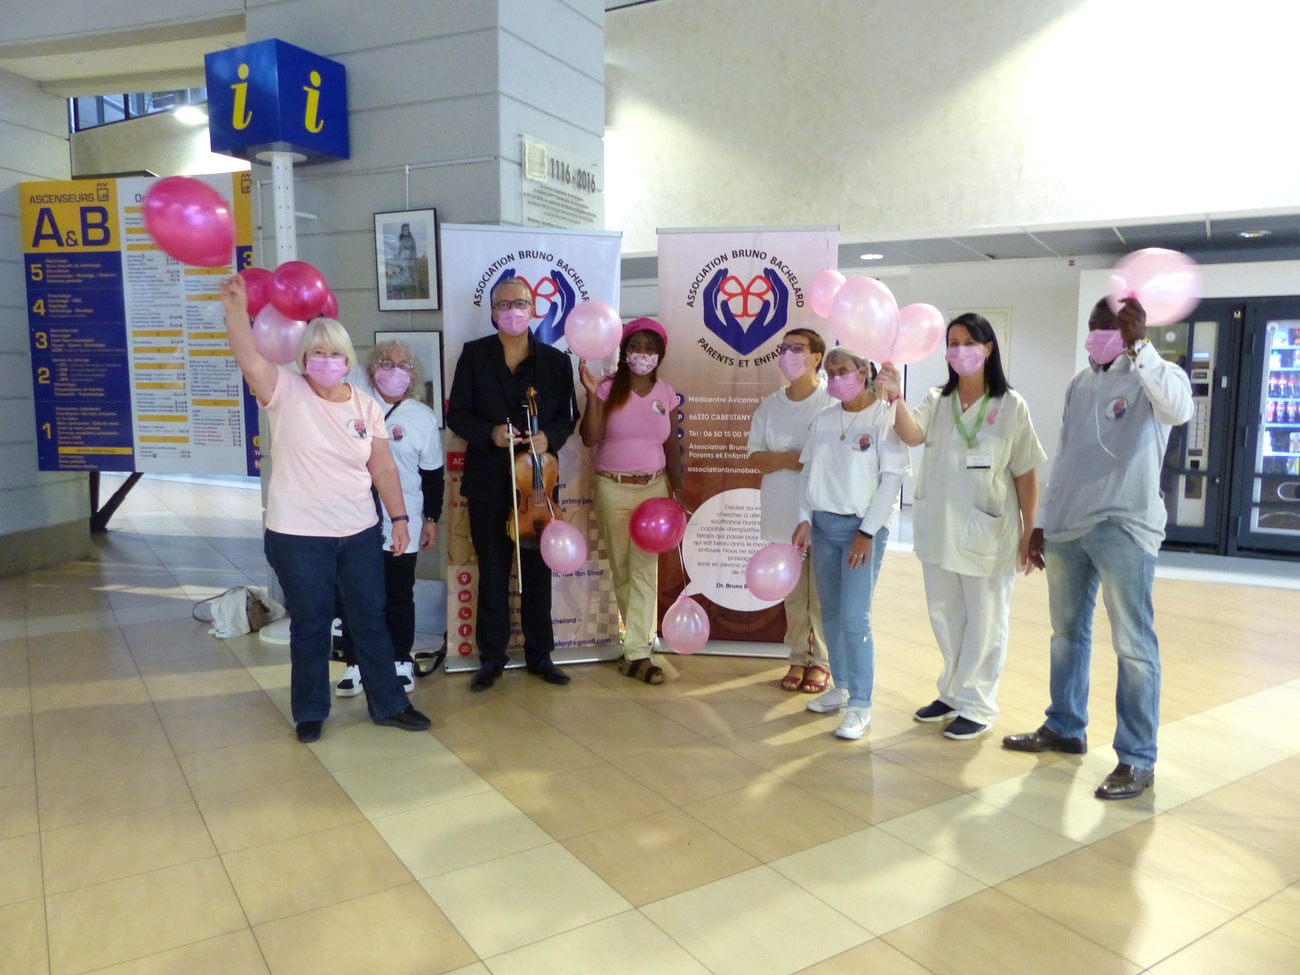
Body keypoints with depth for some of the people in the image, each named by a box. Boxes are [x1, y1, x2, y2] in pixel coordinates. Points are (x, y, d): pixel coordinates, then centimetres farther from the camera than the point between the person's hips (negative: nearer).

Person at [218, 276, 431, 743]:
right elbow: (250, 359, -25)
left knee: (370, 619, 12)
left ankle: (388, 704, 26)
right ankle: (309, 712, 28)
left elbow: (383, 468, 5)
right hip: (298, 536, -3)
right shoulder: (286, 393, -6)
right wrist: (236, 308, -39)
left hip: (359, 534, 3)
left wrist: (399, 517, 1)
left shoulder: (366, 406, 4)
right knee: (310, 624, 9)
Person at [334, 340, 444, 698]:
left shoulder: (424, 417, -1)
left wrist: (432, 520, 4)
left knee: (398, 596, 11)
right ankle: (354, 663, 23)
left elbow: (432, 475, 4)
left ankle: (401, 662, 26)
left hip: (401, 526, -1)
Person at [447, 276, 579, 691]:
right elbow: (457, 414, 0)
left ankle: (540, 654, 23)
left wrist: (549, 436, -16)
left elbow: (567, 416, 5)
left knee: (538, 569, 10)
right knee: (493, 572, 8)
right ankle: (491, 657, 20)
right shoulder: (474, 355, 1)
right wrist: (488, 432, -19)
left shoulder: (555, 360, 3)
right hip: (488, 482, -1)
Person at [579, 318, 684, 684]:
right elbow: (589, 439, -14)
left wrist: (677, 492, 5)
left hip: (654, 487, 2)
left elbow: (671, 447, 9)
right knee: (621, 568, 8)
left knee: (645, 569, -2)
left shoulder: (666, 393, 4)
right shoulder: (608, 388, -5)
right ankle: (640, 640, 25)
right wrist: (591, 393, -23)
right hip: (613, 488, -1)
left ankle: (637, 652, 2)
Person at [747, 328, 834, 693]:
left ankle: (823, 660, 19)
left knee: (822, 594, 4)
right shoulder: (770, 405, 7)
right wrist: (786, 459, -13)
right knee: (793, 592, 13)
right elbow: (755, 457, 3)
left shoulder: (834, 403, -8)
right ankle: (798, 657, 25)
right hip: (783, 514, 4)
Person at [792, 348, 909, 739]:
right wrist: (804, 518, 0)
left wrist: (867, 531, -14)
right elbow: (808, 471, 11)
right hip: (823, 524, 5)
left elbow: (893, 478, -10)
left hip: (863, 527, -5)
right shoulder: (823, 419, 10)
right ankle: (840, 687, 25)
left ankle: (860, 705, 2)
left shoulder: (885, 417, -6)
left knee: (854, 617, -7)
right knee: (830, 613, 11)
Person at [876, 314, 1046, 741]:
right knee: (944, 616, 15)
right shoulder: (937, 401, 4)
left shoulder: (1010, 406, -4)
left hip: (989, 531, -4)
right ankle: (953, 693, 32)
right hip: (938, 529, 4)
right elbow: (912, 435, -17)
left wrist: (1029, 533, -4)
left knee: (984, 620, 6)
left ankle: (977, 705, 18)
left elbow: (1026, 475, -3)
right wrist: (895, 397, -35)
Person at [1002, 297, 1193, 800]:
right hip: (1067, 526, 7)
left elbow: (1178, 409, -28)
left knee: (1133, 644, -3)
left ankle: (1137, 759, 5)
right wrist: (1042, 522, 16)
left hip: (1124, 526, -7)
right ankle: (1065, 728, 31)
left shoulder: (1154, 376, -3)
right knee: (1067, 632, 16)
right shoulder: (1079, 385, 16)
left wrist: (1139, 346, -33)